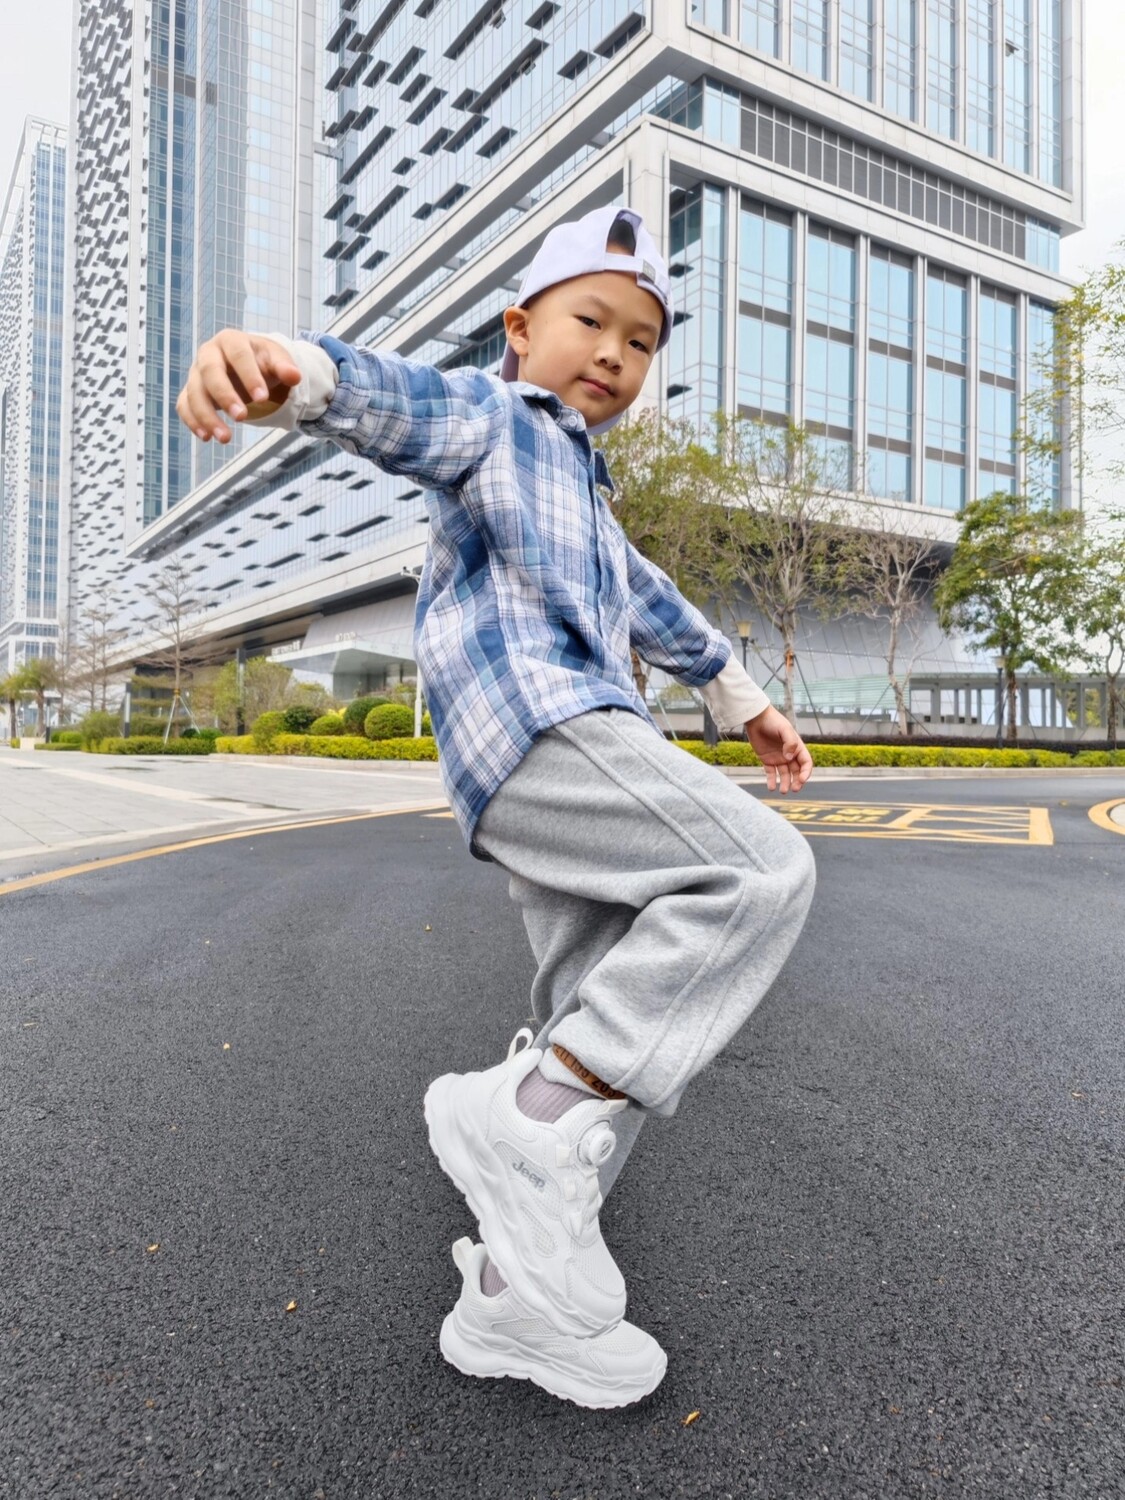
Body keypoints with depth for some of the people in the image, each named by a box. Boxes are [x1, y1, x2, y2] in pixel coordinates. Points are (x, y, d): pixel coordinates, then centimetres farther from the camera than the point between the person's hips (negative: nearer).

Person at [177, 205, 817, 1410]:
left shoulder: (582, 495, 35)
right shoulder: (488, 418, 7)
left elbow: (650, 606, 43)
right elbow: (394, 404, -15)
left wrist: (744, 700, 50)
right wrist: (290, 370, -39)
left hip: (578, 750, 9)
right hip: (531, 722, -9)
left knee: (631, 1043, 5)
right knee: (765, 873, -20)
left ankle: (516, 1298, 14)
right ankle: (523, 1117, -17)